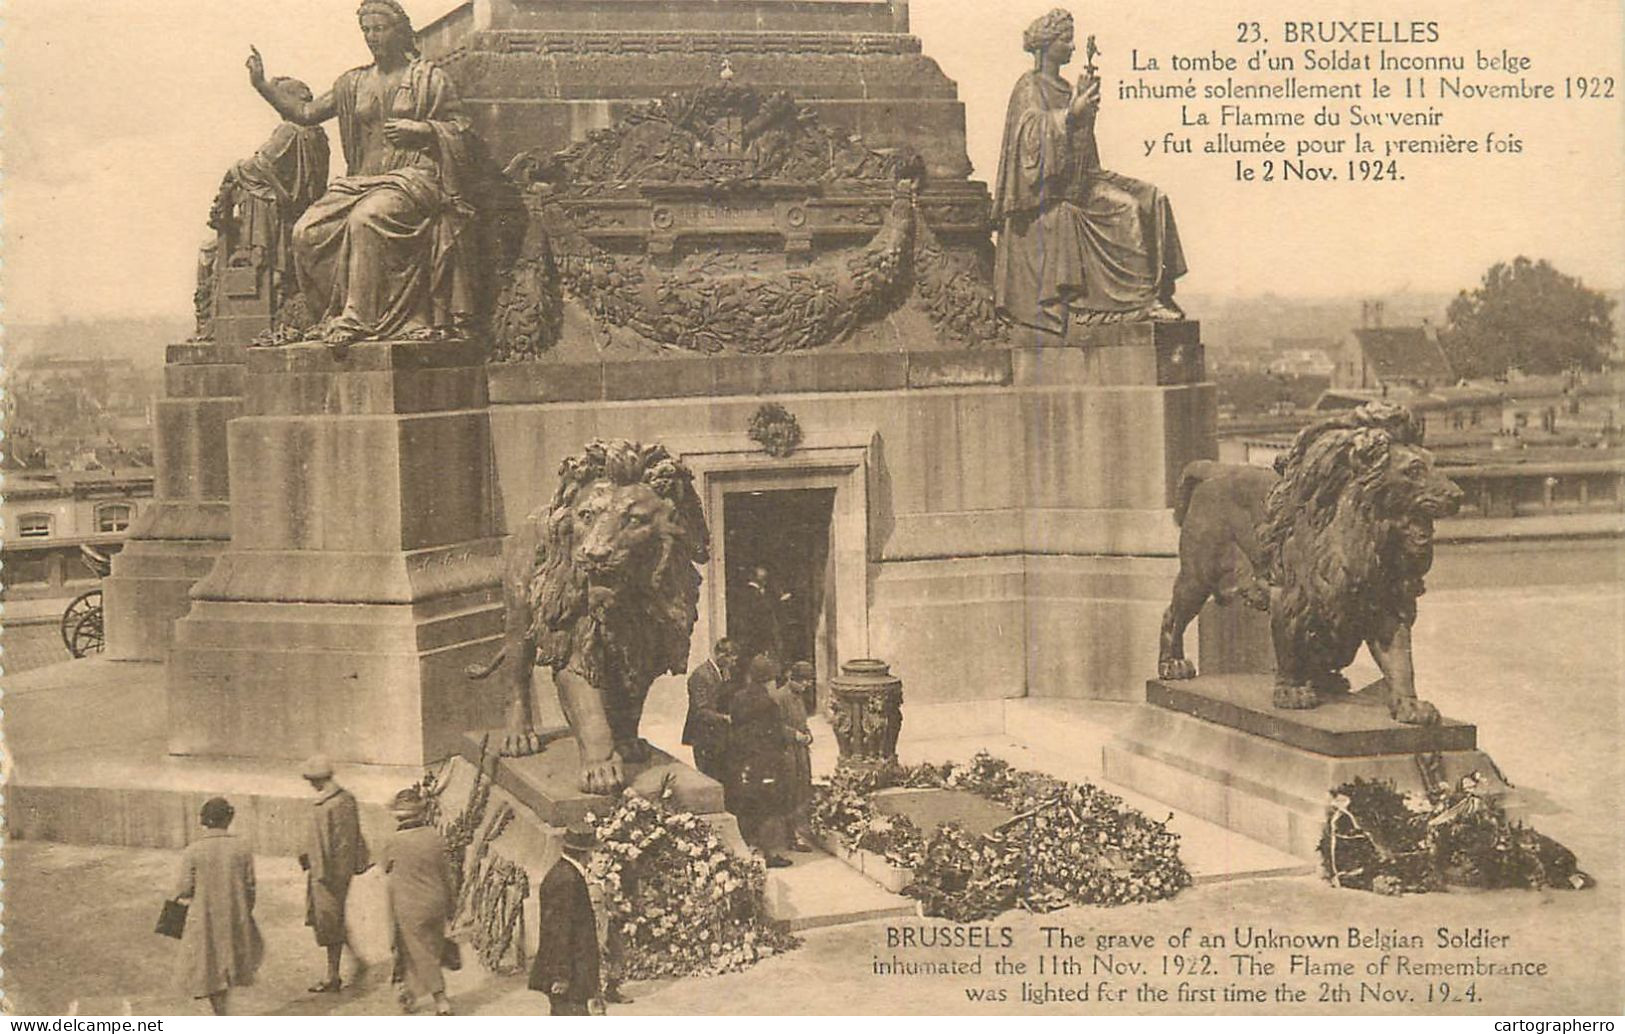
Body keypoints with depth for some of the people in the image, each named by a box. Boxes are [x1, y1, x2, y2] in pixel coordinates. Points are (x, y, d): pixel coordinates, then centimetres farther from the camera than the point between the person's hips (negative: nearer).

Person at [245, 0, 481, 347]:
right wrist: (262, 86, 10)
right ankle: (332, 316, -13)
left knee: (366, 218, -36)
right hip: (361, 180, 5)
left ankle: (358, 318, -35)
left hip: (412, 176, -5)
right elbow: (306, 113, 19)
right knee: (306, 232, -19)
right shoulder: (354, 83, 18)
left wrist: (420, 129, -9)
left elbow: (462, 130, 5)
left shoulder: (429, 78, 6)